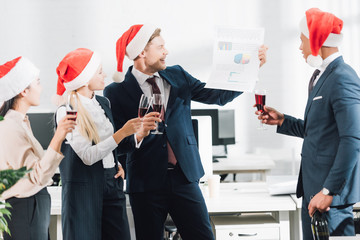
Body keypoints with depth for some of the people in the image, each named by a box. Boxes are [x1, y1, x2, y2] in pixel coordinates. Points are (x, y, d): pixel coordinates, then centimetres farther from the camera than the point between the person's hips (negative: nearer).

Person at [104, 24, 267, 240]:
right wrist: (137, 135, -25)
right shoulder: (117, 92, -3)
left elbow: (219, 96, 10)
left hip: (184, 177, 3)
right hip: (146, 181, -3)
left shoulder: (177, 76, 11)